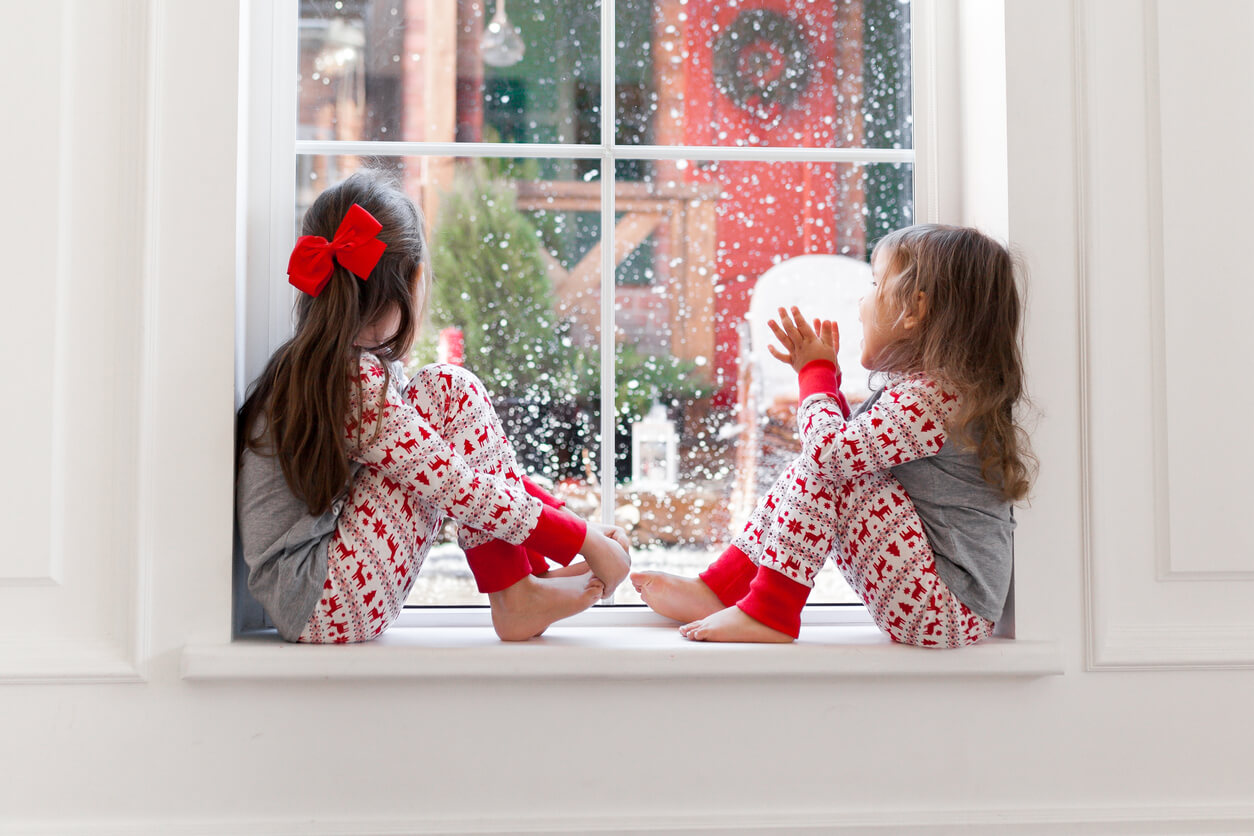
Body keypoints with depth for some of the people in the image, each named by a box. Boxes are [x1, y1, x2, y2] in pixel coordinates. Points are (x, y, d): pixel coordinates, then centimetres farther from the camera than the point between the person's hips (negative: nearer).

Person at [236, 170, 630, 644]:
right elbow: (461, 489, -21)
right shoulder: (358, 383, -20)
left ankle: (536, 569, 4)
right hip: (327, 609, -9)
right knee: (449, 391, -11)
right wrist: (586, 541, -12)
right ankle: (515, 599, -7)